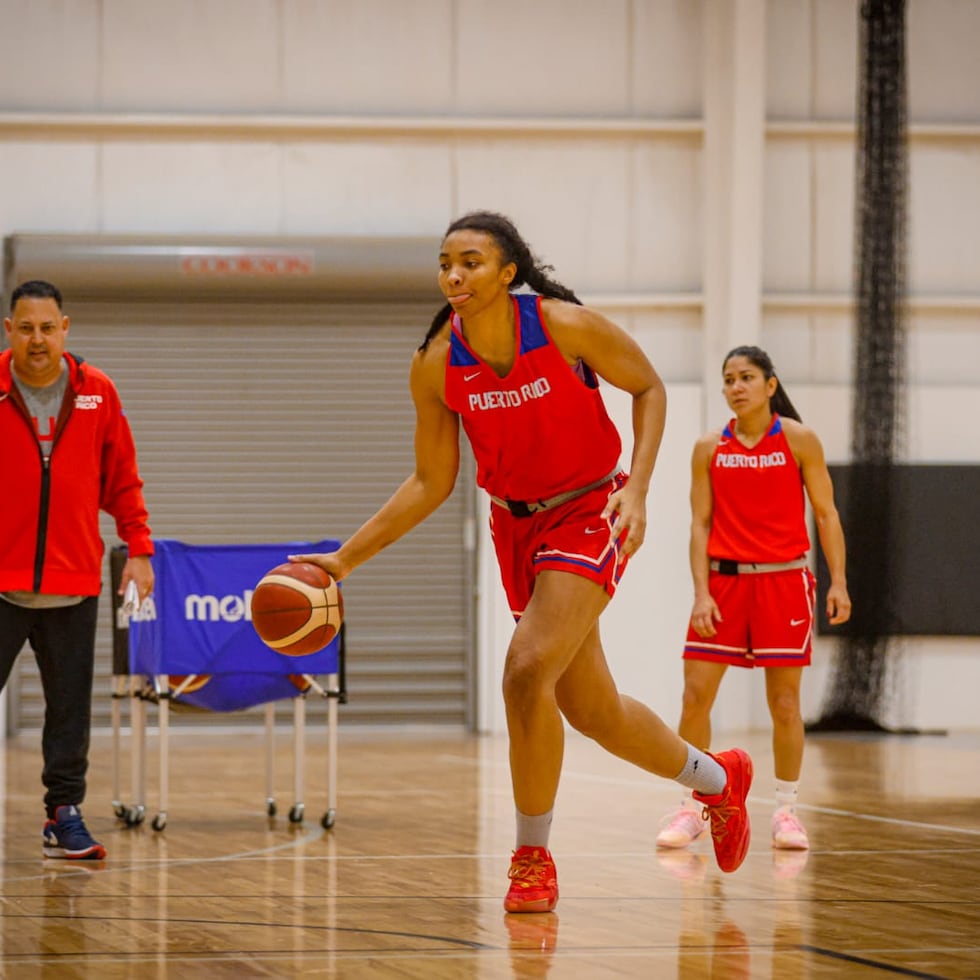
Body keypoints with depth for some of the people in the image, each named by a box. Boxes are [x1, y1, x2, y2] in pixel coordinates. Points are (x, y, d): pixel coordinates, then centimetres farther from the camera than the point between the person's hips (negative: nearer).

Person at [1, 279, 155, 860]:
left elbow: (122, 479, 10)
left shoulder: (97, 392, 4)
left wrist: (139, 548, 4)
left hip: (74, 583, 2)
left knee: (70, 706, 6)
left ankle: (65, 814, 14)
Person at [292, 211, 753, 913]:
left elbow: (649, 387, -4)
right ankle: (717, 778, 42)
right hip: (518, 525, 5)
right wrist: (347, 558, -4)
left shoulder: (566, 326, -20)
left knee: (528, 670, -24)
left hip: (590, 513, -5)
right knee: (594, 710, 13)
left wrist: (637, 490, -16)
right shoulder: (435, 366, -10)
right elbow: (432, 483, 1)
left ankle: (533, 857, -6)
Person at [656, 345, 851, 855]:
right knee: (695, 695, -4)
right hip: (723, 579, 2)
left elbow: (825, 513, 1)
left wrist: (838, 582, -7)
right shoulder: (709, 448, 4)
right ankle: (691, 808, 6)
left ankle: (787, 811, 11)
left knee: (784, 702, 0)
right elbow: (701, 523, 4)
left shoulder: (799, 440, -1)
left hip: (783, 581, -2)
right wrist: (701, 593, -6)